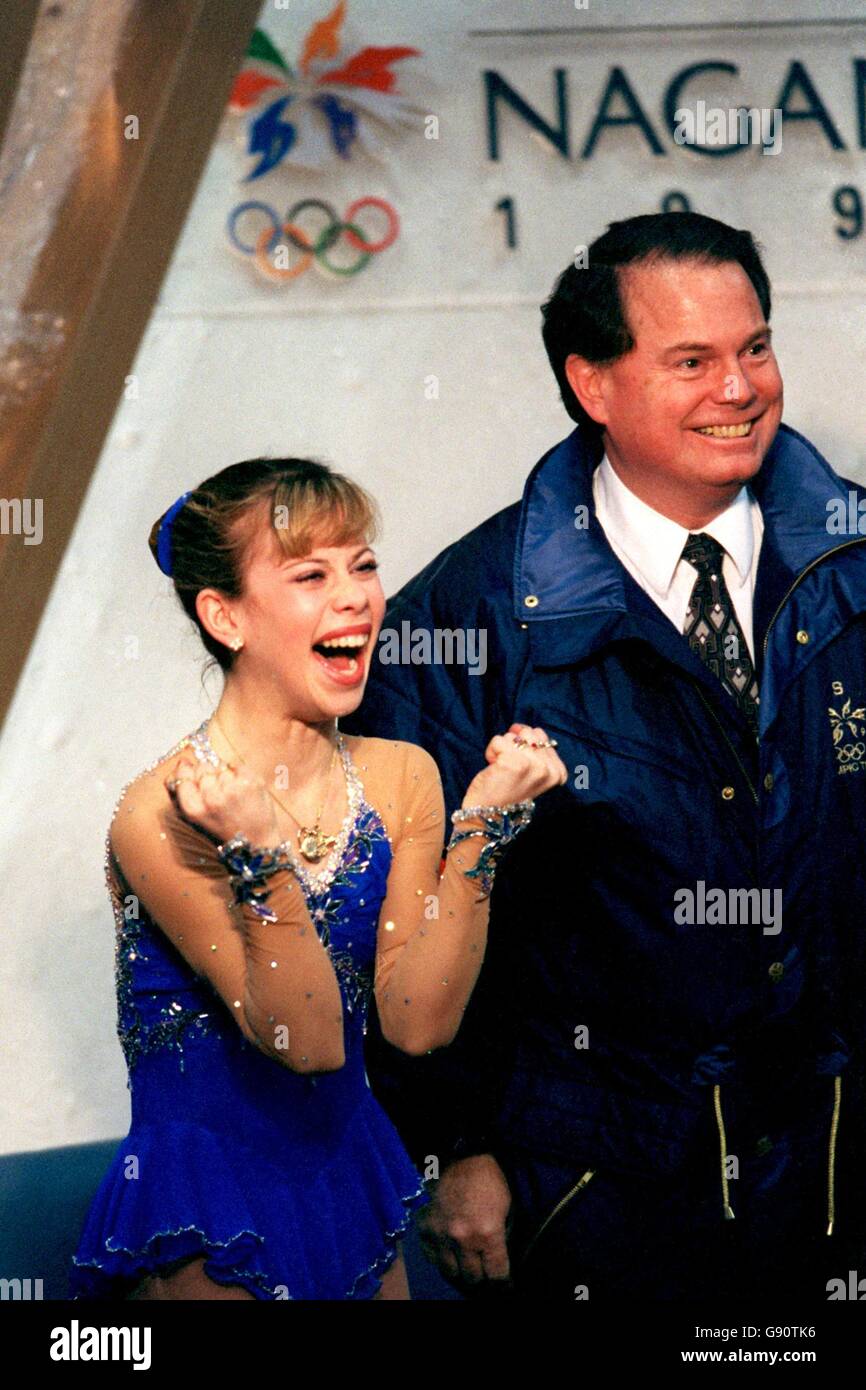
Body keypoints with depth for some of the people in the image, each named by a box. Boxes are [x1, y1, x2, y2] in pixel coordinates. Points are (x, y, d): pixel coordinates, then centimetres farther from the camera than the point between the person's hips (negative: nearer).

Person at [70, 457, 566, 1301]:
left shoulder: (402, 777, -3)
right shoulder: (163, 817, -19)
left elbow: (418, 1022, -11)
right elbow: (307, 1040, -22)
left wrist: (485, 822, -16)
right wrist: (261, 853, -35)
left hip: (354, 1190, 5)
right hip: (207, 1230, -5)